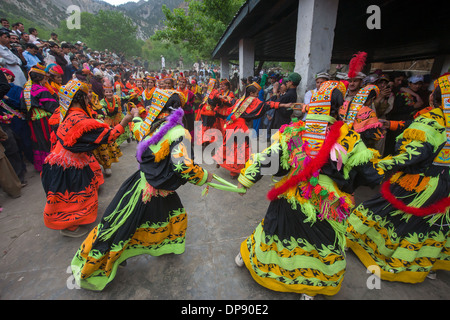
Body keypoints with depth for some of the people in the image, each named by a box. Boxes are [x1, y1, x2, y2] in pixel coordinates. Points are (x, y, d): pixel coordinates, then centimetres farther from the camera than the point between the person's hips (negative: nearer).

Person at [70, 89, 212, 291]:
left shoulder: (150, 124, -3)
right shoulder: (178, 133, -24)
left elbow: (137, 131, 20)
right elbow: (184, 167, -30)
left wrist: (136, 118, 41)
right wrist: (204, 177, -13)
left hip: (142, 181, 6)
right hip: (156, 191, -6)